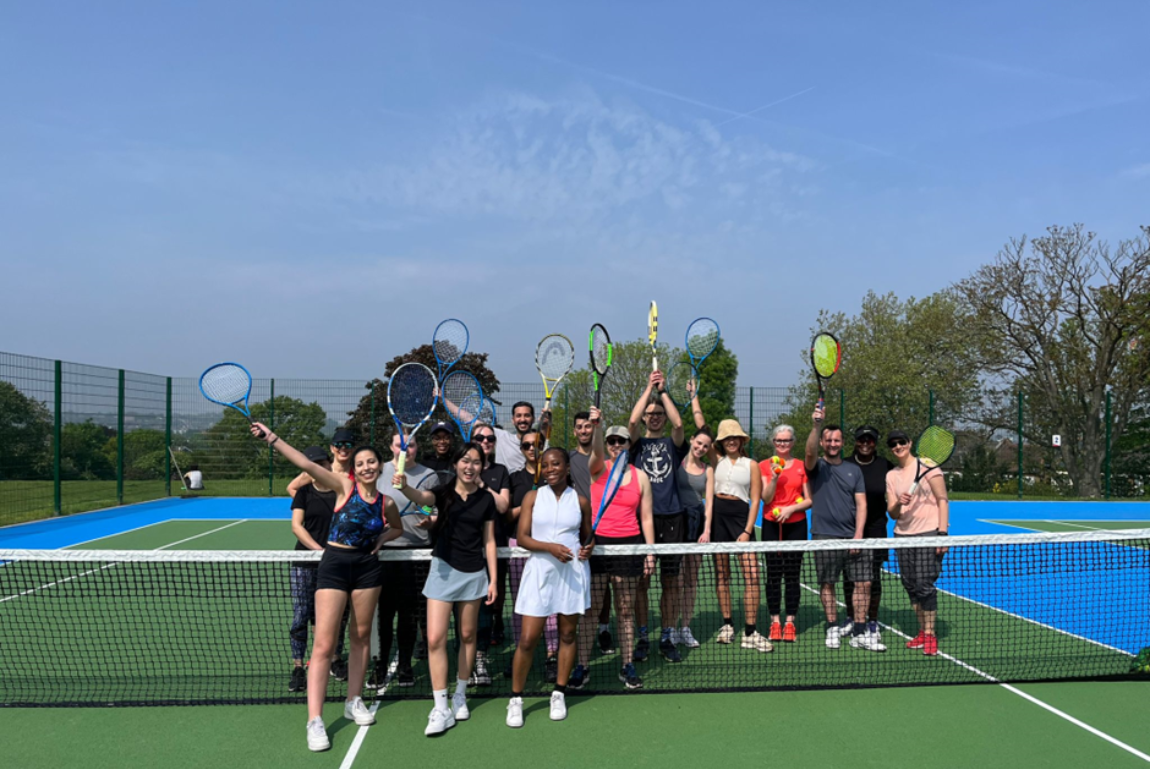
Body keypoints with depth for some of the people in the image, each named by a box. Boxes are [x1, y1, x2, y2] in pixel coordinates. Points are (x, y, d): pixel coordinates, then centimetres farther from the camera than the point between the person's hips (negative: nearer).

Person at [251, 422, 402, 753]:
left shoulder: (386, 502, 3)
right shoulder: (345, 486, -7)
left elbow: (398, 528, 23)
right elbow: (307, 464, -18)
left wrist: (382, 537, 1)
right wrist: (272, 438, -27)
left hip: (367, 567, 4)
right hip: (334, 565, -3)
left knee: (361, 636, 13)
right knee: (324, 644, -6)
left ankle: (354, 702, 30)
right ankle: (314, 721, -1)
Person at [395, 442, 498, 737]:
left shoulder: (486, 498, 1)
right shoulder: (444, 492, -4)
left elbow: (489, 541, 5)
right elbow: (422, 497, -28)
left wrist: (493, 579, 2)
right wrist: (404, 486, -50)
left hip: (474, 573, 2)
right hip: (444, 569, -1)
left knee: (467, 636, 12)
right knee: (435, 639, -7)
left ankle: (460, 695, 31)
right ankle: (441, 709, 2)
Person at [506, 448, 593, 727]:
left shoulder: (580, 501, 6)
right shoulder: (533, 497, 3)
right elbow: (522, 537, -3)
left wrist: (588, 547, -6)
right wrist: (551, 547, -19)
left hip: (573, 572, 1)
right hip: (540, 571, -1)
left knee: (568, 634, 8)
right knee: (528, 639, -3)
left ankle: (559, 694, 24)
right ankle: (516, 698, 13)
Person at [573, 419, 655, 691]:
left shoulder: (640, 476, 8)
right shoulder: (598, 468, 2)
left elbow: (646, 518, 9)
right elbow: (597, 452, -24)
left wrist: (650, 552, 4)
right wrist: (595, 425, -42)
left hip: (629, 545, 1)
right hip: (597, 543, -1)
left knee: (625, 610, 8)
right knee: (590, 609, 1)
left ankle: (627, 667, 19)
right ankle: (582, 667, 10)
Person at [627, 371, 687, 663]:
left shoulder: (672, 443, 11)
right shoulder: (637, 443, 9)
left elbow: (679, 424, -11)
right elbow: (632, 422, -12)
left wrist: (662, 390, -10)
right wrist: (649, 388, -10)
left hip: (671, 517, 1)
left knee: (671, 582, 4)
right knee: (641, 580, 3)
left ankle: (666, 639, 15)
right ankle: (642, 638, 14)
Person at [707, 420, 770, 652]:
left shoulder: (751, 465, 7)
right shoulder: (716, 462, 11)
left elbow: (755, 500, 4)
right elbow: (708, 493, 10)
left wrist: (747, 531, -6)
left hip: (741, 515, -1)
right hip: (717, 515, 2)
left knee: (751, 574, -10)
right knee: (722, 574, 6)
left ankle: (750, 633, -5)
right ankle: (727, 625, 17)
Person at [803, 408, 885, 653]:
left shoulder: (854, 469, 13)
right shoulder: (816, 466, 3)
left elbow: (861, 504, 8)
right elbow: (810, 452, -22)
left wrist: (859, 533, -5)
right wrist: (816, 425, -38)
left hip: (852, 537, 3)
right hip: (825, 537, -3)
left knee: (863, 582, 0)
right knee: (827, 584, 3)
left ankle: (859, 633, 9)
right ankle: (833, 628, 16)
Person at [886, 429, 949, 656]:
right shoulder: (891, 476, 12)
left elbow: (943, 500, -4)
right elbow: (891, 513, 8)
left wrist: (943, 531, -13)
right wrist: (898, 504, -16)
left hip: (929, 532, -5)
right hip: (903, 534, 5)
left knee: (925, 584, -10)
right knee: (910, 585, 5)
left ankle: (930, 634, 0)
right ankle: (922, 632, 17)